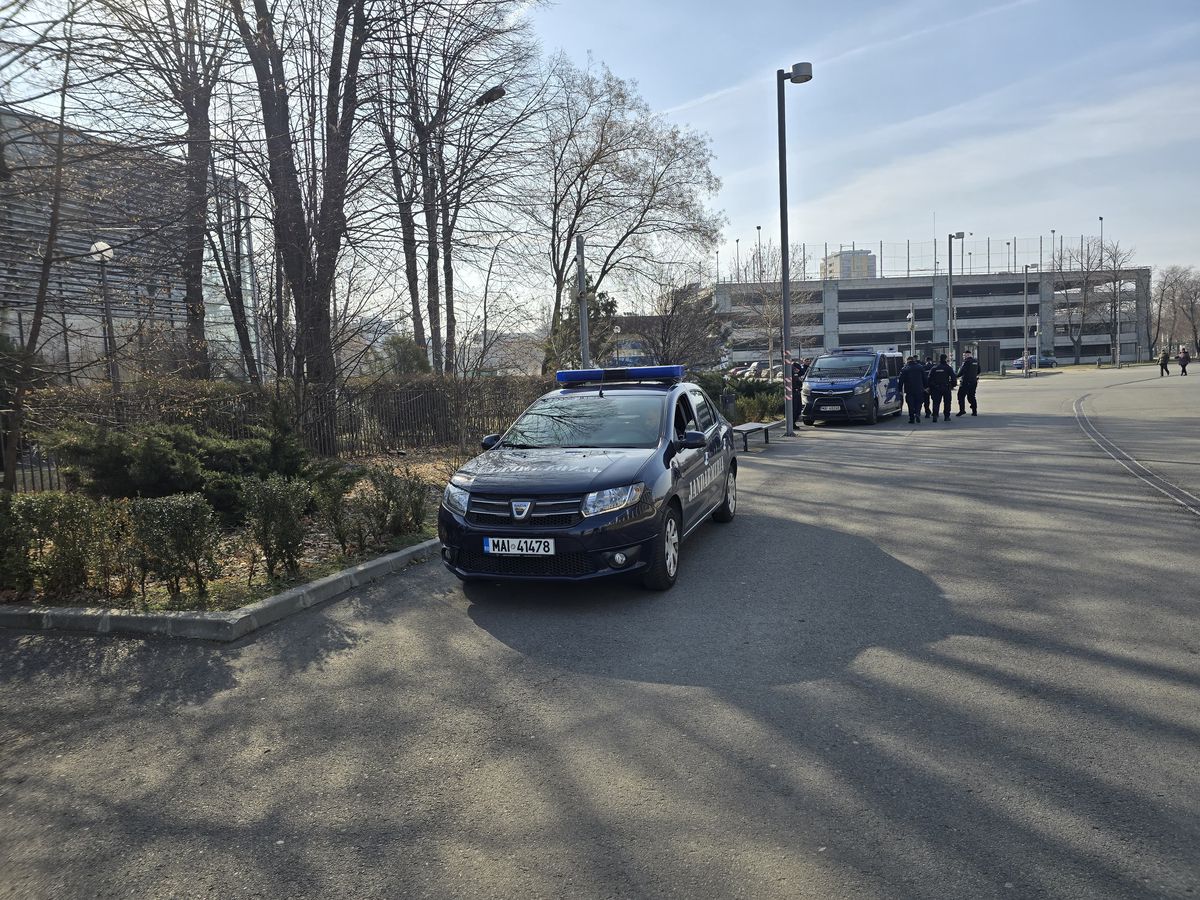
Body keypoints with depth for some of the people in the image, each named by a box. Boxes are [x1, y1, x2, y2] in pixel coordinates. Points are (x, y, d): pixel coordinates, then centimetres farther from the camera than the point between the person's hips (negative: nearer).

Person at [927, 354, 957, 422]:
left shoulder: (934, 368, 4)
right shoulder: (948, 368, -3)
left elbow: (930, 379, 4)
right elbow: (953, 377, -7)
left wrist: (930, 388, 10)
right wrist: (953, 385, 5)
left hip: (936, 388, 2)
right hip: (946, 388, -1)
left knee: (936, 402, 3)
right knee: (947, 402, 10)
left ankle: (935, 415, -12)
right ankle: (946, 416, 11)